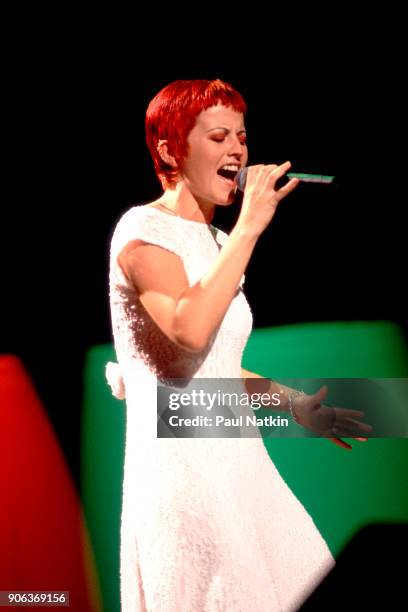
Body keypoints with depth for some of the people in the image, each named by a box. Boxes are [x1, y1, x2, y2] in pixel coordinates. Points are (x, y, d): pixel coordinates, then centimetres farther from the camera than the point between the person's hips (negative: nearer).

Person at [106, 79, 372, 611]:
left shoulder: (218, 242, 15)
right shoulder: (143, 229, -9)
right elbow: (190, 332, -28)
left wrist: (296, 406, 14)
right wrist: (249, 227, -22)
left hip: (235, 457, 8)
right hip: (181, 463, -8)